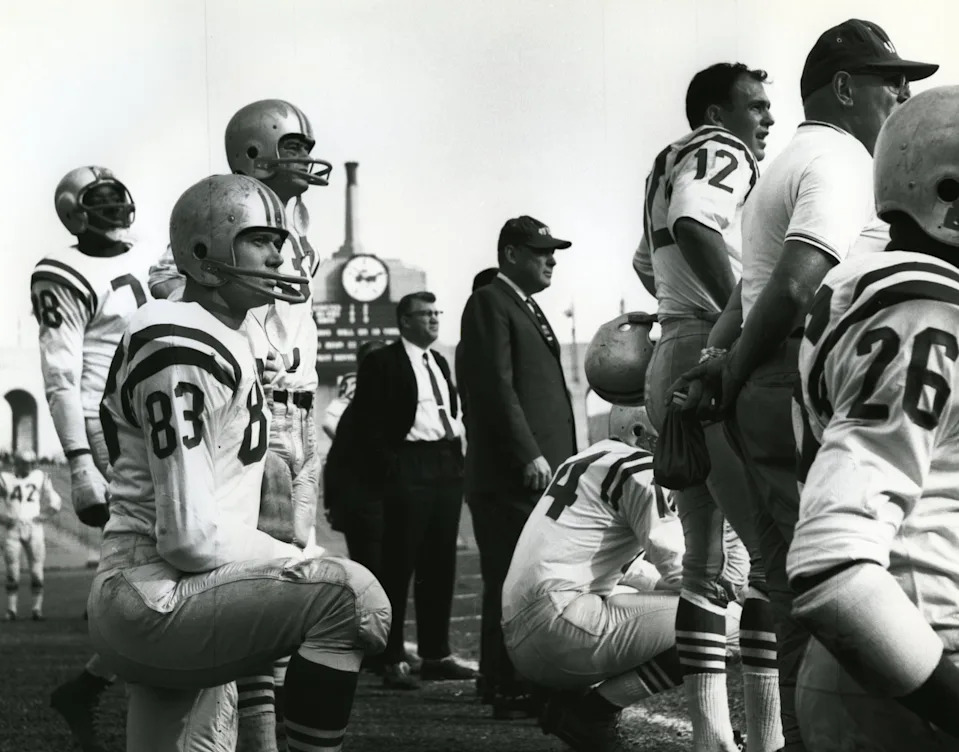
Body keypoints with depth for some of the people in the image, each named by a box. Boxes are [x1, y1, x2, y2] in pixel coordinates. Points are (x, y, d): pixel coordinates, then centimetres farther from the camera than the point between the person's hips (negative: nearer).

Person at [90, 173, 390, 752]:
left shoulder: (229, 341, 17)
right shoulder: (181, 355, -16)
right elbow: (189, 536, -20)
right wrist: (300, 563, -11)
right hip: (155, 599, -11)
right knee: (352, 597, -23)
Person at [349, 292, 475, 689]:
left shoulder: (440, 363, 19)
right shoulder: (381, 363, -3)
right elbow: (367, 422, -8)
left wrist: (458, 460, 11)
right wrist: (387, 471, -14)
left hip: (446, 468, 7)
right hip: (407, 472, -7)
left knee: (440, 567, 9)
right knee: (398, 567, -5)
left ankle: (436, 654, 16)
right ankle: (393, 660, -1)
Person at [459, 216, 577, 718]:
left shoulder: (529, 309, 24)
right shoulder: (489, 305, -6)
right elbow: (497, 388, -15)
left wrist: (562, 459, 17)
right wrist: (529, 456, -19)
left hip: (544, 470, 9)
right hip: (510, 474, -9)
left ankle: (533, 684, 10)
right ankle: (510, 693, -6)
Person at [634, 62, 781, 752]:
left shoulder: (673, 165, 21)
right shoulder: (722, 155, -6)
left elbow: (647, 263, 37)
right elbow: (696, 228, -27)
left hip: (671, 364, 10)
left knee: (706, 559, 10)